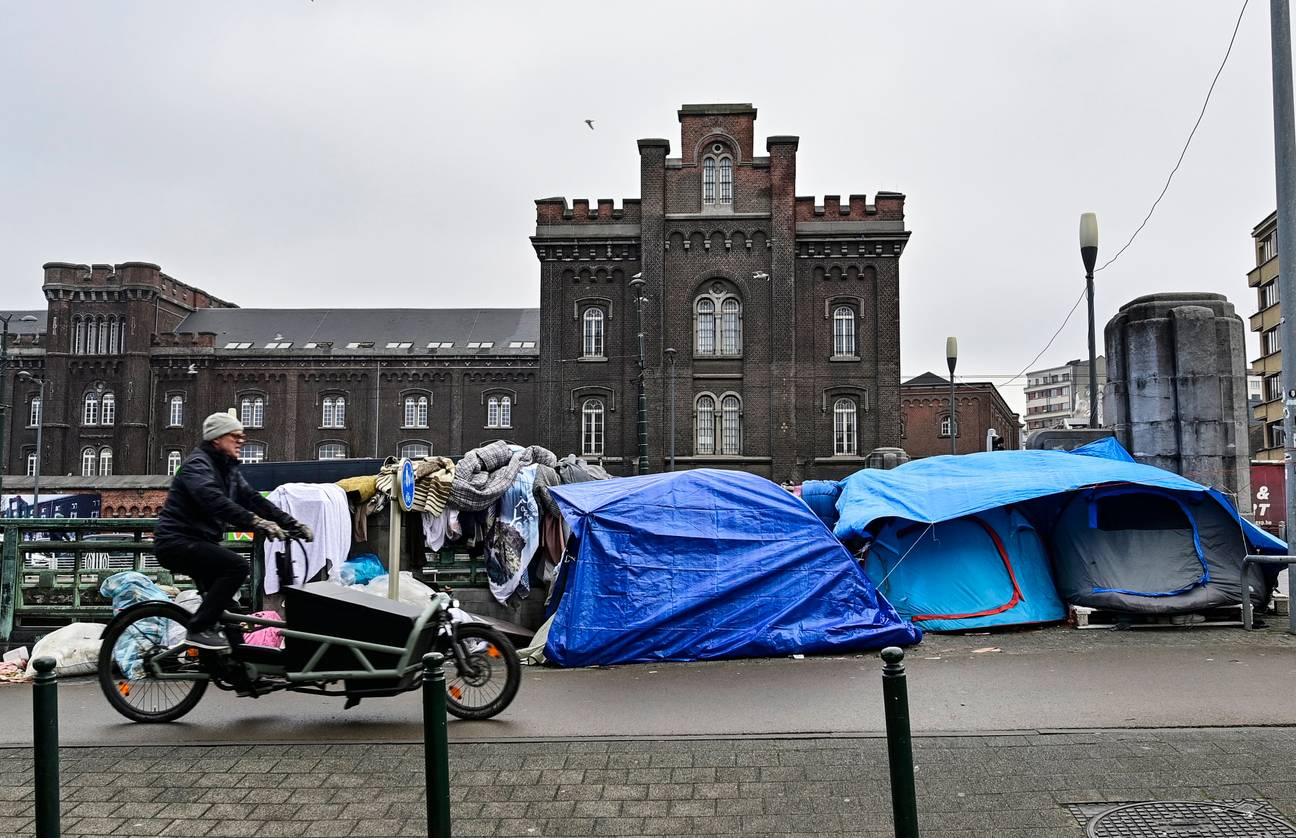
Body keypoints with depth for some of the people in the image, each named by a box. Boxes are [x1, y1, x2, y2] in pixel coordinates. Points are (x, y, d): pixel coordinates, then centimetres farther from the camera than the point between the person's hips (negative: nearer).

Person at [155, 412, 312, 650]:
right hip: (176, 542, -10)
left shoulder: (228, 469, 12)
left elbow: (252, 498, 3)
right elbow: (215, 501, -34)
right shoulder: (197, 464, -16)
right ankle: (199, 628, -19)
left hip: (198, 541, 10)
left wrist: (292, 524, -9)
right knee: (237, 566, -27)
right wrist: (258, 523, -46)